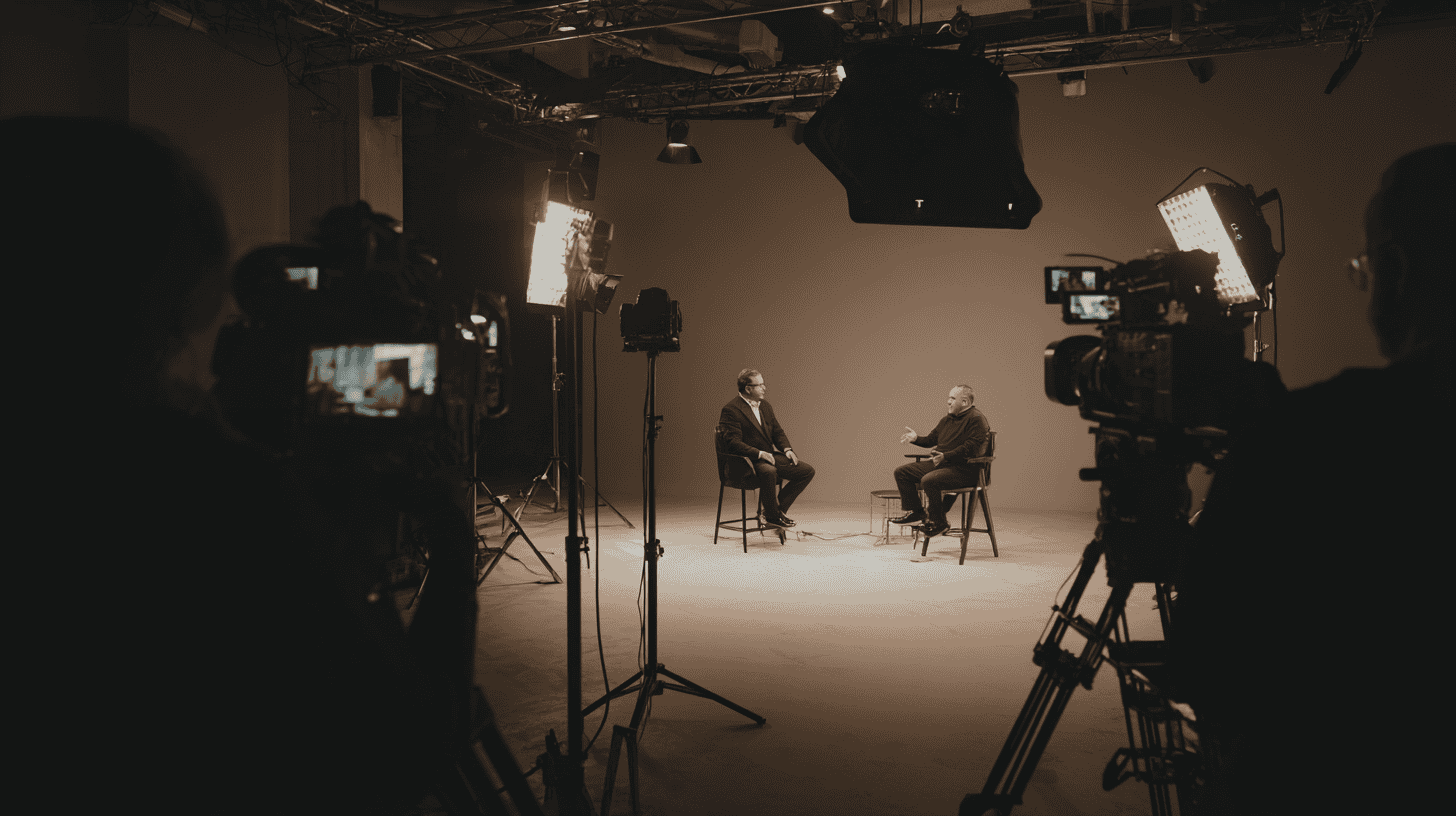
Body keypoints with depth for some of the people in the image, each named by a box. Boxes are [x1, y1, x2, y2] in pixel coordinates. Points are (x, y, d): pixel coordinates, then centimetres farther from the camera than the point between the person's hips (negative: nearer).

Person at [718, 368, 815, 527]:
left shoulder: (765, 406, 16)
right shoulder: (730, 410, -11)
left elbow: (778, 432, 21)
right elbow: (733, 443, -19)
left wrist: (787, 449, 1)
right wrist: (759, 453, -27)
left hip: (769, 456, 8)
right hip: (747, 460, -8)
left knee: (808, 470, -4)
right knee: (769, 471, -40)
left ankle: (778, 508, 2)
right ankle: (772, 516, -16)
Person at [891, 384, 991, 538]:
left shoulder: (976, 419, -11)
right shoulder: (947, 419, 19)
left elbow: (971, 448, -23)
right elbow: (932, 439, 27)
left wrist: (946, 456, -31)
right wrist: (916, 438, 7)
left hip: (964, 469, -10)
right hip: (940, 463, 10)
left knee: (928, 480, -35)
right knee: (901, 472, 3)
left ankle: (939, 522, -16)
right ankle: (916, 512, 10)